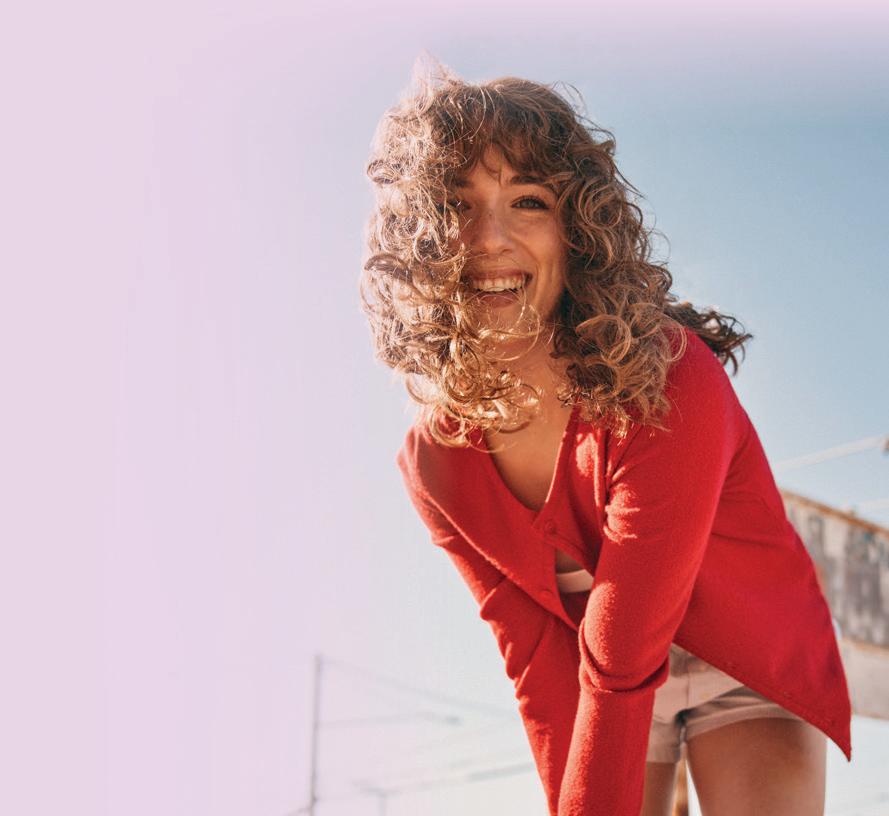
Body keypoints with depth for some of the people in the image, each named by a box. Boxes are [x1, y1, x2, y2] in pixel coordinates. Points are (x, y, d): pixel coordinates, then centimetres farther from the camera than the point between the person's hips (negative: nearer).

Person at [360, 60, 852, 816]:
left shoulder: (672, 386, -31)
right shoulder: (435, 459, -15)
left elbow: (622, 656, -30)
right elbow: (533, 652, -11)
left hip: (745, 662, -3)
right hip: (599, 690, 3)